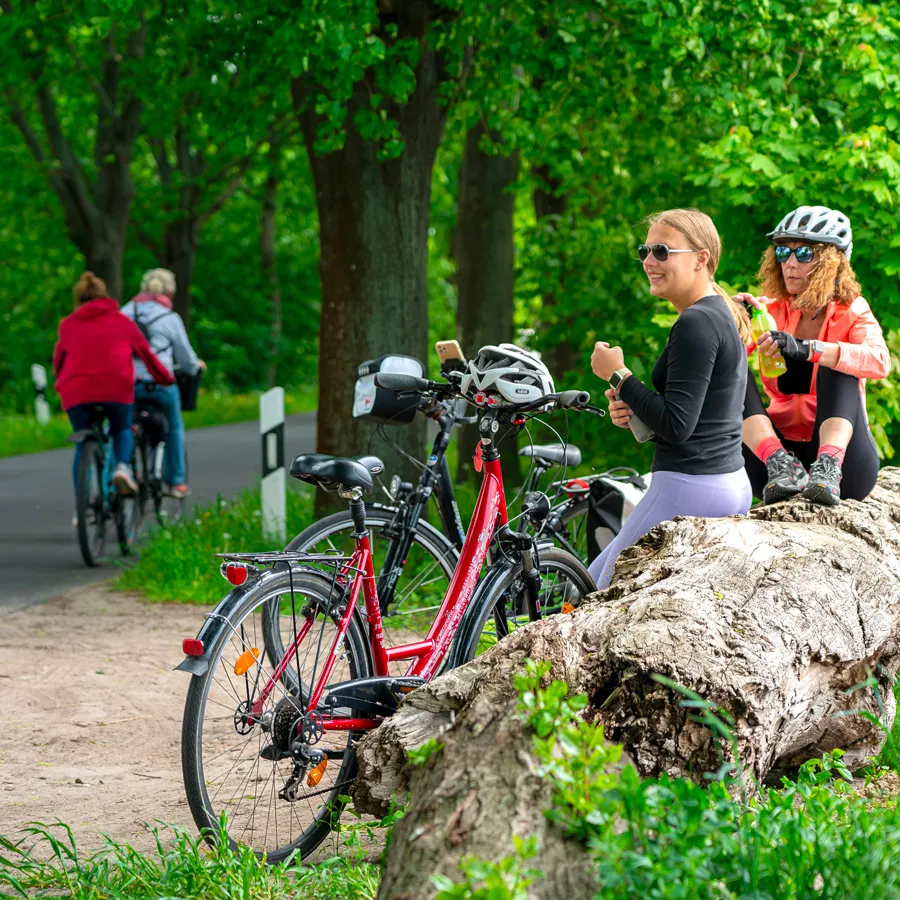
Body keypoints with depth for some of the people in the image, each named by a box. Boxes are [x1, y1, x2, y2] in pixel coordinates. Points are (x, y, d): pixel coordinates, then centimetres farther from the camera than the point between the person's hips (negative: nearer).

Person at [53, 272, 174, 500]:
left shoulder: (68, 325, 19)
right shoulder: (122, 321, 17)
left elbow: (58, 360, 27)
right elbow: (145, 353, 20)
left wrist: (61, 382, 45)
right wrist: (164, 377, 35)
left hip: (76, 390, 1)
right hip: (116, 387, -1)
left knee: (83, 444, 15)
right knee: (123, 430, 24)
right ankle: (123, 466, -6)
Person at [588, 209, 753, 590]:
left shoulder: (697, 323, -16)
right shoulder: (723, 316, 16)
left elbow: (676, 426, -21)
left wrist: (618, 376, -12)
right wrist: (632, 411, 6)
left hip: (690, 487, -11)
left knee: (604, 589, -5)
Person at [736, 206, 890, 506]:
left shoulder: (851, 313, -1)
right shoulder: (772, 310, 7)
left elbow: (879, 362, -25)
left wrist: (806, 349, -38)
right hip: (781, 448, 3)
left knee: (835, 367, -23)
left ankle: (828, 468, -42)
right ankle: (781, 464, -34)